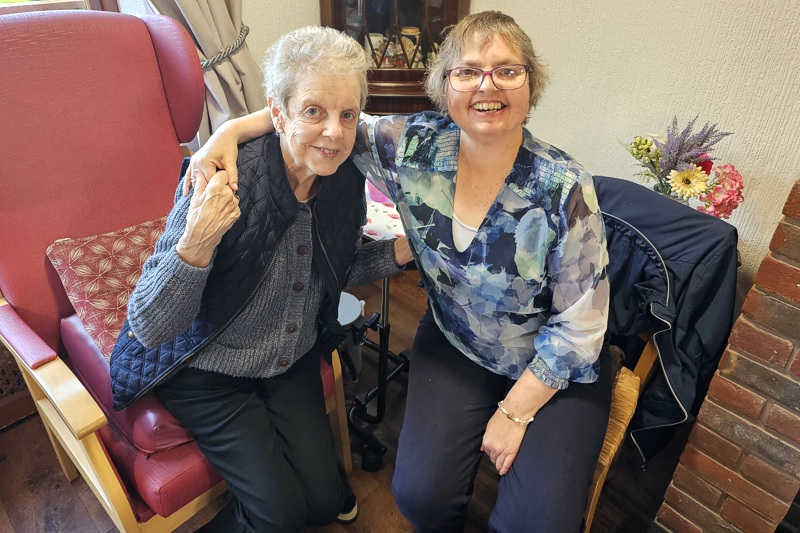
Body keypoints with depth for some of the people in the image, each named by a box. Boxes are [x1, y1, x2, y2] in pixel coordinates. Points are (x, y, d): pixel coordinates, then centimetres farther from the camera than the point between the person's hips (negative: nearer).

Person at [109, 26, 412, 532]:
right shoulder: (222, 183, -28)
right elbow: (149, 329, -25)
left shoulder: (345, 177, -12)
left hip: (294, 361, 5)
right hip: (207, 372, -4)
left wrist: (398, 251, -11)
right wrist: (196, 245, -43)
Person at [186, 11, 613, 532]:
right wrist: (233, 129, -14)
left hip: (554, 369, -1)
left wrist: (515, 411, -12)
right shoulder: (414, 146, -13)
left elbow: (579, 324, -16)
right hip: (455, 347, 2)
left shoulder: (565, 188, -22)